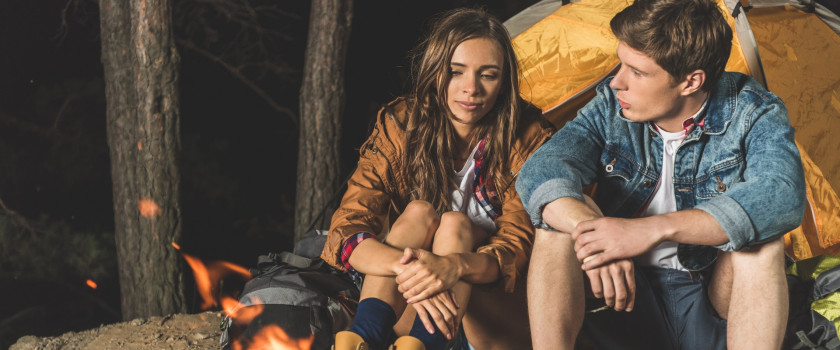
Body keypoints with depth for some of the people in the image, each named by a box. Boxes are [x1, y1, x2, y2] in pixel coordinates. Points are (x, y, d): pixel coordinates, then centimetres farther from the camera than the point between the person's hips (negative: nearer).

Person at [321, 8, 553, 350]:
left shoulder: (528, 137, -11)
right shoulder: (400, 125, -8)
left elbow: (518, 245, -19)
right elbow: (346, 231, -17)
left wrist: (453, 266, -43)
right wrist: (408, 266, -40)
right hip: (402, 311, 2)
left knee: (454, 224, -28)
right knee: (419, 212, -26)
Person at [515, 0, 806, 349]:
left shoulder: (753, 112, -14)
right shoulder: (611, 105, -6)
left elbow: (784, 196, -34)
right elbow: (540, 171, -19)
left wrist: (656, 228, -43)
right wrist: (587, 228, -42)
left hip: (720, 308, -2)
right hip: (626, 298, 2)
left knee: (760, 239, -32)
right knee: (561, 211, -21)